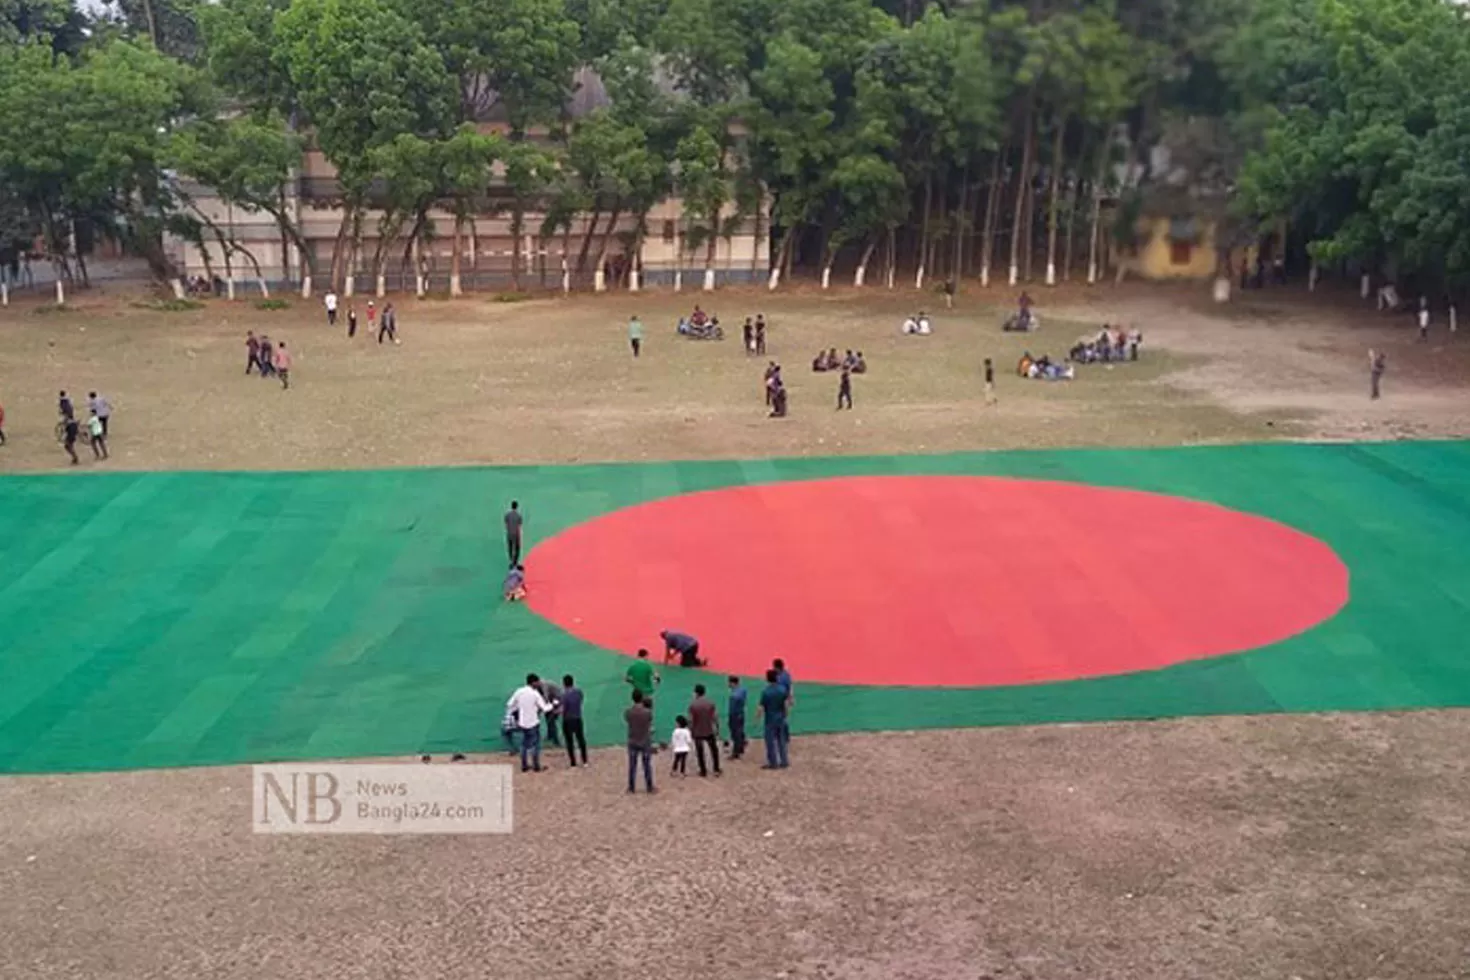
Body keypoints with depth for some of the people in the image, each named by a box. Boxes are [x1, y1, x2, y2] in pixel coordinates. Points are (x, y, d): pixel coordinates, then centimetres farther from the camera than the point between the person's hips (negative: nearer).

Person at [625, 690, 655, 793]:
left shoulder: (628, 712, -13)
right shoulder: (648, 712, -16)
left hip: (633, 743, 1)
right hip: (645, 743, -1)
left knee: (632, 766, 10)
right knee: (647, 766, 9)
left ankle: (632, 788, 15)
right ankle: (649, 787, 16)